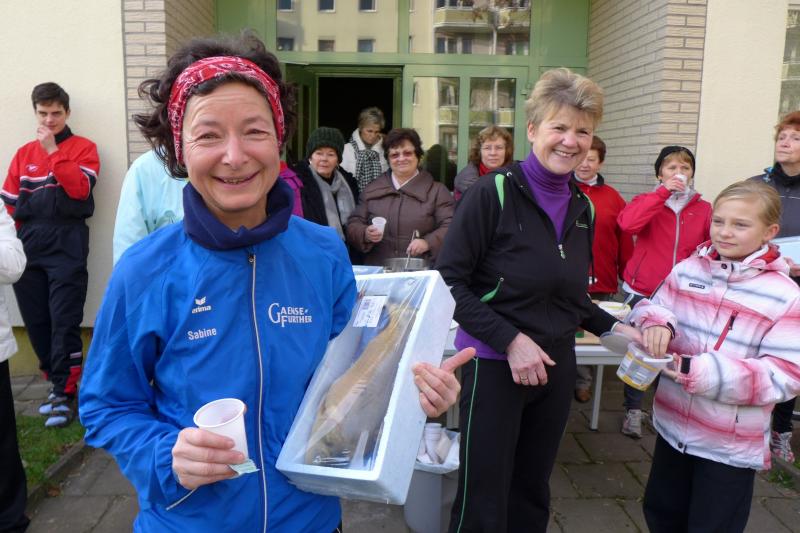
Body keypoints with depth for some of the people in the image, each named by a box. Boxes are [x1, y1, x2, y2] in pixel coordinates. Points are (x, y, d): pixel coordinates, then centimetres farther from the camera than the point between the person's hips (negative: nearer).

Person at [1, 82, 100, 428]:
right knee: (35, 321, 7)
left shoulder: (83, 147, 5)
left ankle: (65, 393, 0)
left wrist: (52, 150, -11)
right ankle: (57, 382, 20)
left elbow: (80, 189, -12)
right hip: (28, 248, 5)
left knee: (64, 322, -7)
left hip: (66, 245, -5)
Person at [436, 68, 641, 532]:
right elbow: (450, 280, -16)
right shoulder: (494, 193, -14)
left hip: (557, 367, 6)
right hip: (495, 365, -6)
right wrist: (509, 340, -21)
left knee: (532, 495, 20)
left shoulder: (583, 208, 6)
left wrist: (611, 327, 2)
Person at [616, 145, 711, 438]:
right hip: (642, 292, -1)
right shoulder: (648, 201, 1)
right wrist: (663, 192, -18)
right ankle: (633, 410, 22)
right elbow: (628, 223, -20)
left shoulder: (704, 209, 5)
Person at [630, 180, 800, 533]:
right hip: (673, 425, 4)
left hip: (732, 445, -4)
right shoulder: (687, 270, -3)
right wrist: (655, 321, -22)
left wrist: (702, 372, -28)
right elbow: (655, 308, 4)